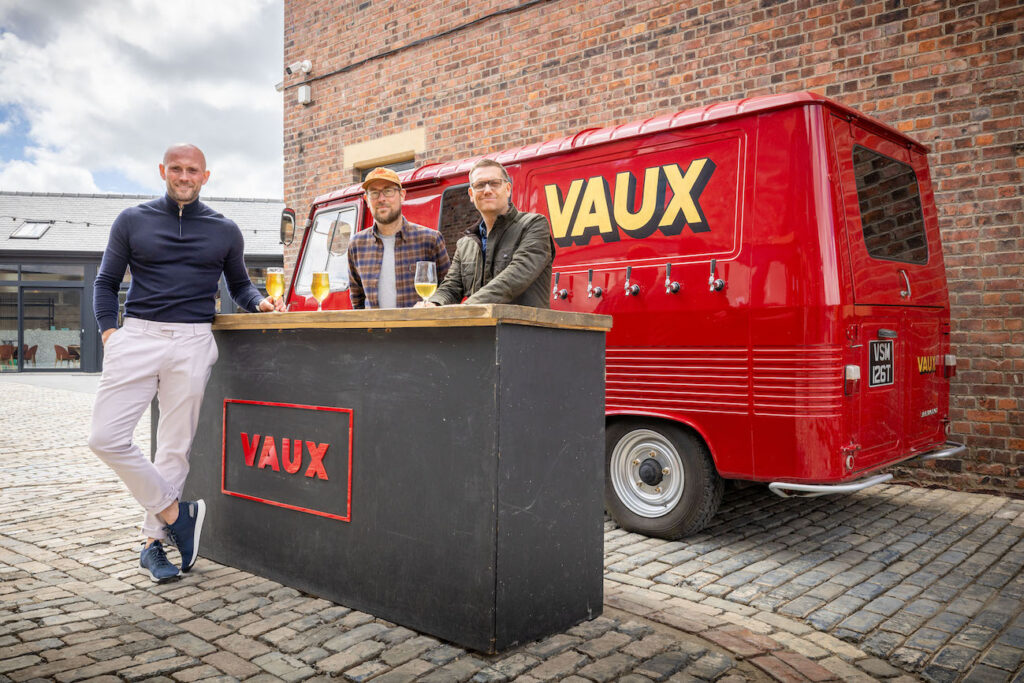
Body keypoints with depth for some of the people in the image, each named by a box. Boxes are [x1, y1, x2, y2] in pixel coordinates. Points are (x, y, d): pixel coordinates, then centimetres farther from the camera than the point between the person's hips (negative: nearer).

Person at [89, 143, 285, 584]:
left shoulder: (224, 231, 13)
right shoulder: (132, 221, 12)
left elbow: (238, 284, 22)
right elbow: (106, 282, 14)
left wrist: (259, 302, 1)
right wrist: (108, 330, -1)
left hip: (192, 344, 0)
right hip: (137, 338, 1)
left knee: (175, 447, 1)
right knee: (106, 438, -9)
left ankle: (153, 541, 16)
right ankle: (176, 512, 7)